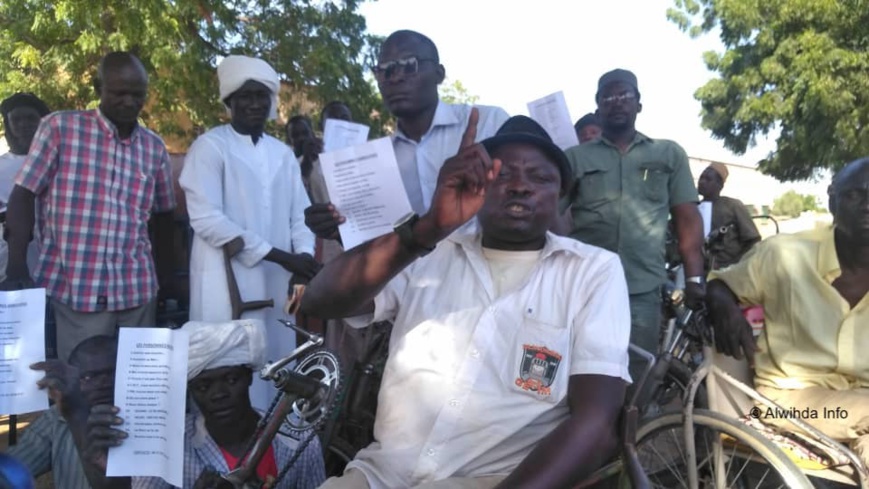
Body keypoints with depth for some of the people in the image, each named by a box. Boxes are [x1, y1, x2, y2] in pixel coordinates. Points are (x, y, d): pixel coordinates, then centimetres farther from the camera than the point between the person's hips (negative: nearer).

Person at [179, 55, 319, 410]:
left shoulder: (283, 154, 14)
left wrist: (304, 255, -12)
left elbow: (300, 214, 11)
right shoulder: (209, 147, -4)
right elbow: (206, 219, -14)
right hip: (228, 281, -5)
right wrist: (281, 256, -16)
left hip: (276, 282, 5)